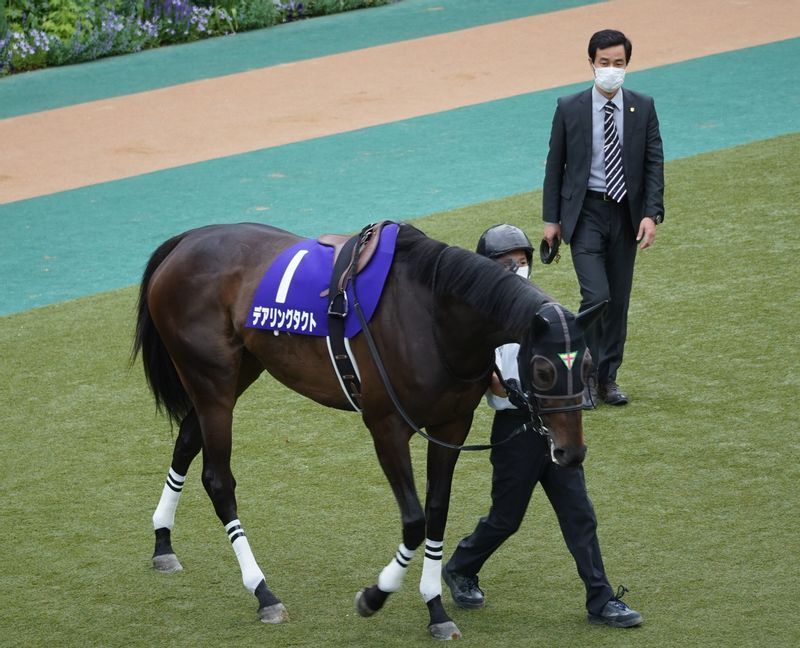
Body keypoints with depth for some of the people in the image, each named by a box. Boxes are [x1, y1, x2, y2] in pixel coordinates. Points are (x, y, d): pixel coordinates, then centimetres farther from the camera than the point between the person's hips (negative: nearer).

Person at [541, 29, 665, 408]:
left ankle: (608, 378, 21)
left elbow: (654, 164, 0)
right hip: (585, 212, -3)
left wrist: (652, 214, -11)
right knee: (596, 296, -14)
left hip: (626, 214, 3)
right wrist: (551, 219, 1)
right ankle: (586, 377, 0)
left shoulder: (643, 108, 0)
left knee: (619, 300, 9)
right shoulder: (570, 109, -4)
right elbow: (555, 165, 2)